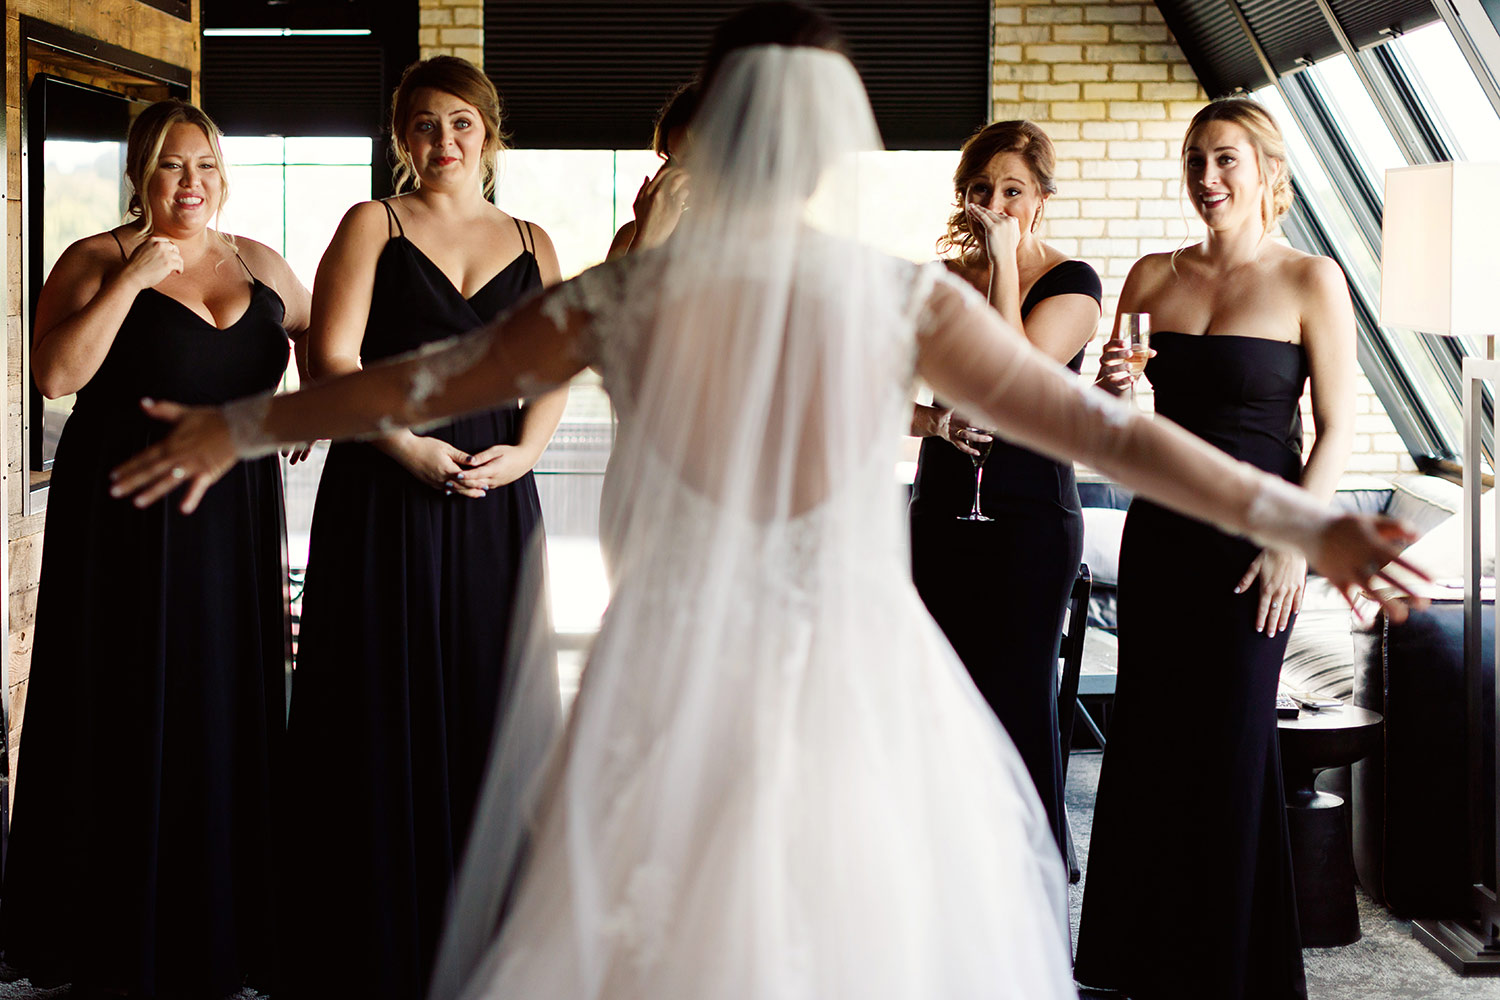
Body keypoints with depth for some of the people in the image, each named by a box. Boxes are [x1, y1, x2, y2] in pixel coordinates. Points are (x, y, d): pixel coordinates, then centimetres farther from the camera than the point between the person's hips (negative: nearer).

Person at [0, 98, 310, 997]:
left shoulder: (260, 264, 10)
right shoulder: (95, 261, -3)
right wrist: (134, 277, -19)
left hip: (239, 521, 5)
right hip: (130, 526, -4)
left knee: (235, 712, 8)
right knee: (134, 722, 1)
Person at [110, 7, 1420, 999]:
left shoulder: (629, 299, -7)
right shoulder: (907, 303, -10)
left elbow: (426, 385, 5)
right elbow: (1103, 430, -8)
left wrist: (240, 427, 19)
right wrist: (1301, 520, -1)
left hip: (673, 692, 1)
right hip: (851, 694, -1)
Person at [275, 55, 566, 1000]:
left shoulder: (531, 243, 15)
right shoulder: (373, 226, 6)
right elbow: (332, 357, -4)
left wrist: (523, 451, -10)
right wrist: (409, 445, -15)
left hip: (497, 502, 3)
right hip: (384, 498, -3)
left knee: (494, 701, 4)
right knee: (388, 708, -1)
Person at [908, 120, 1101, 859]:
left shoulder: (1070, 282, -3)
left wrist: (1004, 260, -13)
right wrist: (937, 423, -11)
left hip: (1030, 518, -5)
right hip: (941, 513, 5)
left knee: (1014, 697, -3)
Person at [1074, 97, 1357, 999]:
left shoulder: (1310, 281, -4)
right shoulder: (1153, 277, 8)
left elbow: (1338, 428, -6)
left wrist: (1296, 539, -15)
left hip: (1253, 536, -4)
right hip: (1160, 528, 4)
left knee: (1232, 746, 2)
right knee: (1149, 743, 7)